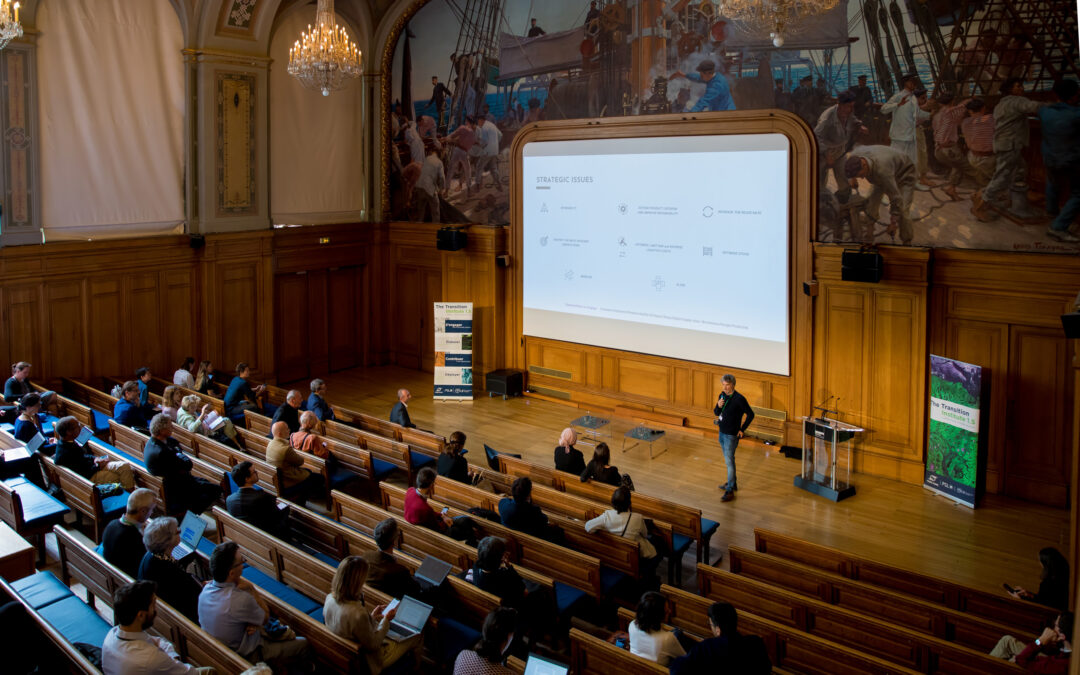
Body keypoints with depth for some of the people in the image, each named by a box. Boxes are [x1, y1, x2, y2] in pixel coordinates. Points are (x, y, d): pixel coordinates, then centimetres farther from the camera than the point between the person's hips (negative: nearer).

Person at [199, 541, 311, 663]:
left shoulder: (206, 588, -14)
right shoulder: (241, 600, -37)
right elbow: (265, 617, -14)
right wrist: (250, 589, -18)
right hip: (245, 656, -8)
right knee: (303, 644, 6)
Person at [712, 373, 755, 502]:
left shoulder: (739, 399, -19)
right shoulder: (722, 395, 3)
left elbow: (750, 414, -12)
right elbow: (716, 413, 9)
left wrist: (742, 429, -10)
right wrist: (718, 406, -13)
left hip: (731, 435, -8)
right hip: (722, 432, 8)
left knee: (729, 462, -7)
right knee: (729, 459, 20)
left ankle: (730, 491, -3)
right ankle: (733, 483, 35)